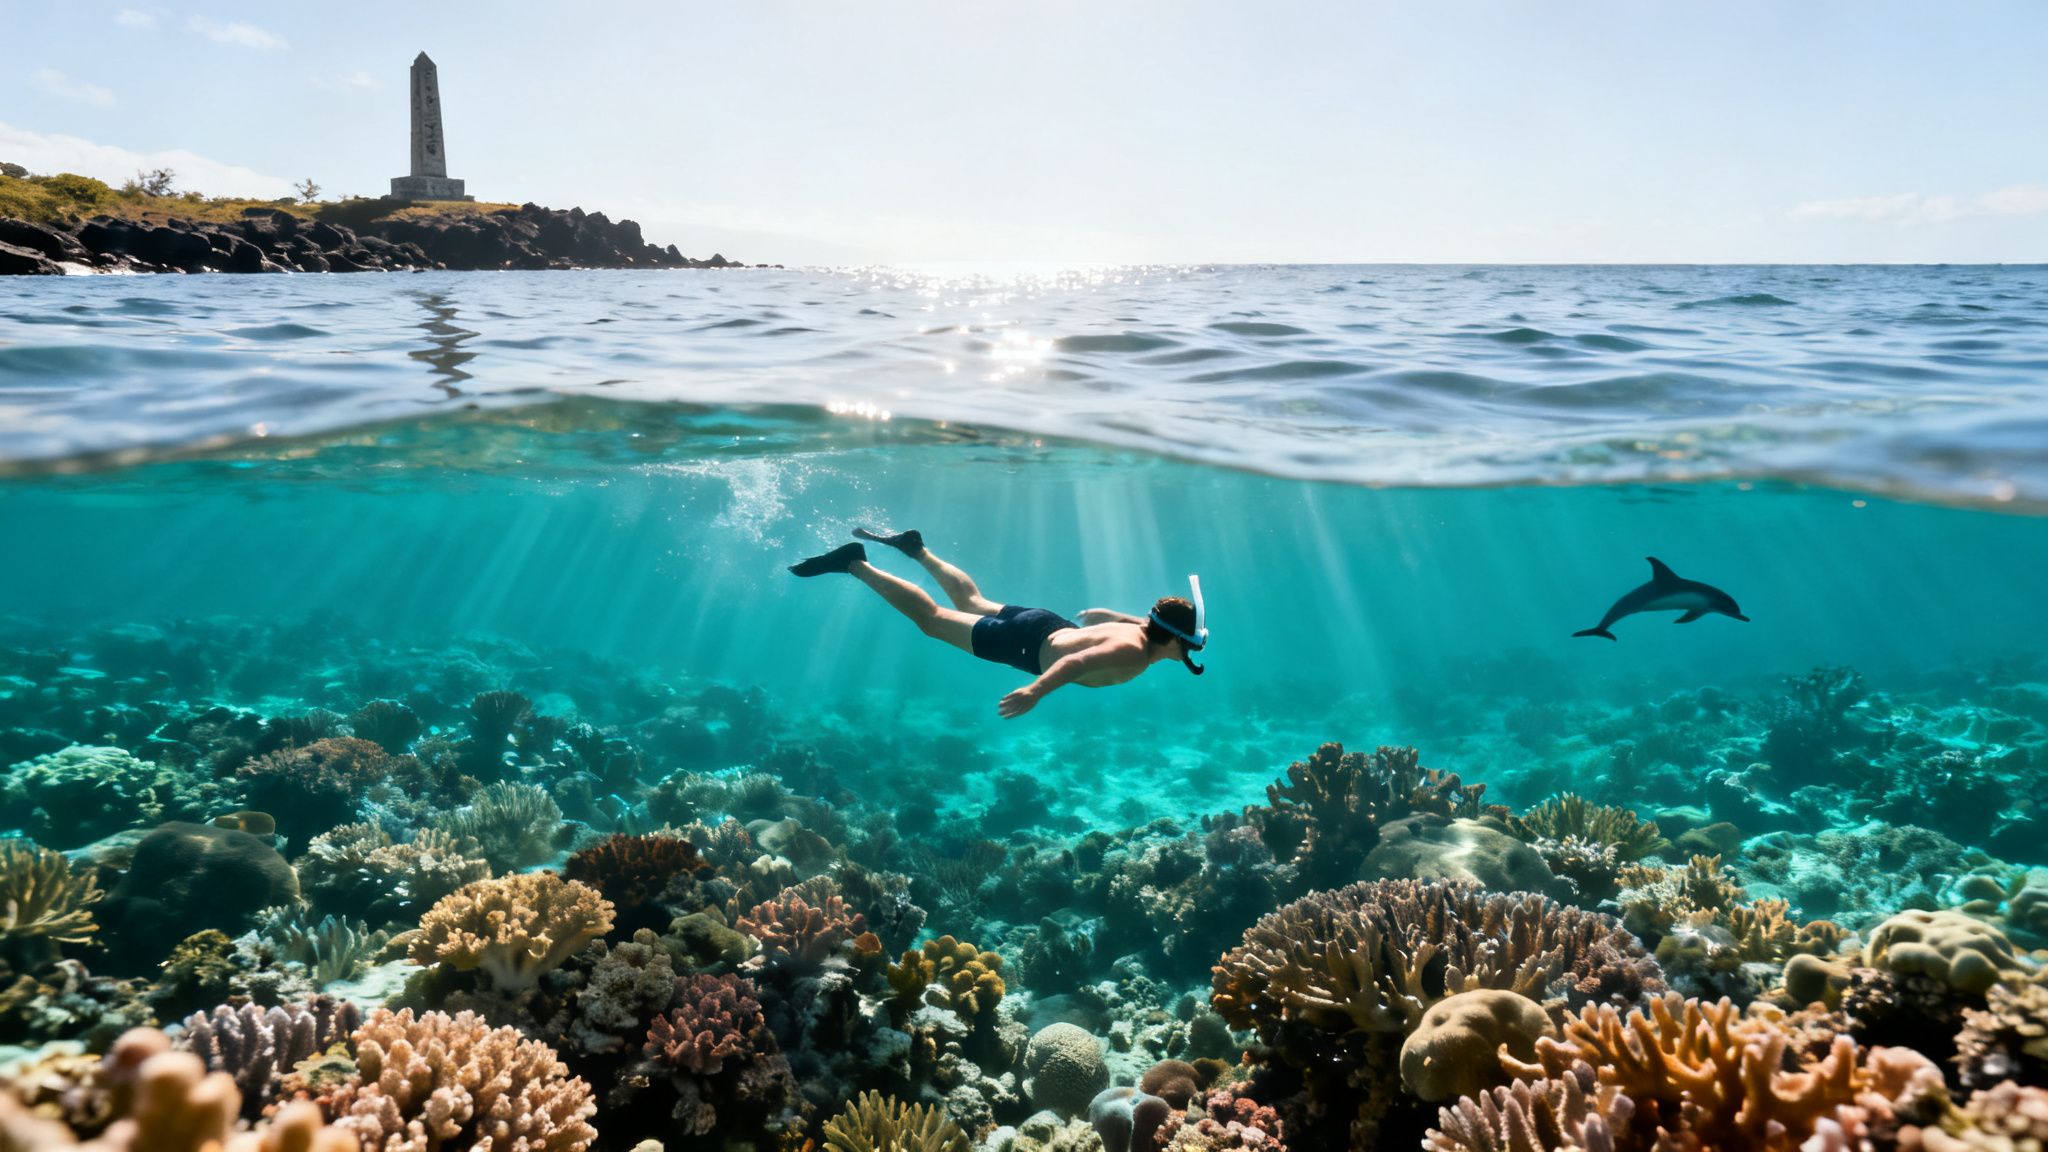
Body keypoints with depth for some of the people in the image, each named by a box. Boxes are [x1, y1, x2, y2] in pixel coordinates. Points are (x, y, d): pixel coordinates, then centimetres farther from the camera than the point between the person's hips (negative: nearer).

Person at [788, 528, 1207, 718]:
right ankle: (854, 563, 9)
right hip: (1027, 641, -8)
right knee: (931, 618, 4)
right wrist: (1036, 691, -54)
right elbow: (1075, 661, -43)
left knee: (971, 602, 31)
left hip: (1046, 625, 8)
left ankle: (916, 547, 41)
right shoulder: (1133, 652, -29)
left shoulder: (1139, 627, -1)